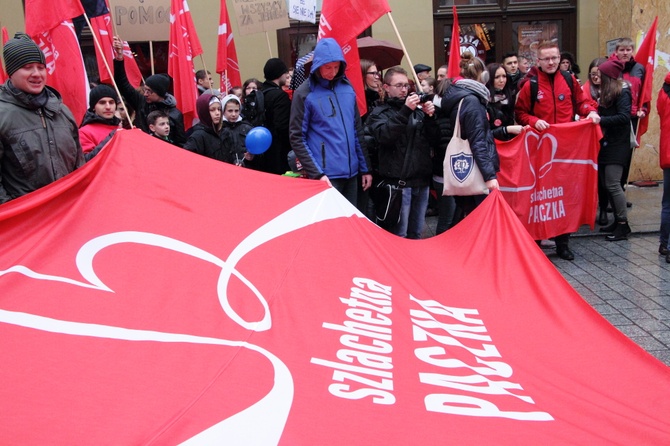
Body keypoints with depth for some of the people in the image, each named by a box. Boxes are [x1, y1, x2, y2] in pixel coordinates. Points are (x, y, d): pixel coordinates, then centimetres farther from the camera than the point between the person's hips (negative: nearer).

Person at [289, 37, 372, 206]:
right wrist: (317, 174, -15)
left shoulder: (347, 87, 10)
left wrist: (365, 168, 15)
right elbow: (297, 139, -7)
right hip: (326, 176, -5)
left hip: (352, 173, 5)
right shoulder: (304, 93, -5)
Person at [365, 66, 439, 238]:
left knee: (416, 233, 14)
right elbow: (384, 136, -18)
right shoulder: (380, 112, 2)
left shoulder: (418, 110, 14)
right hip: (398, 181, -5)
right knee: (399, 235, -3)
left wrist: (430, 117, -5)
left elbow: (434, 140, 10)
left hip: (422, 179, 5)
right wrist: (405, 111, -23)